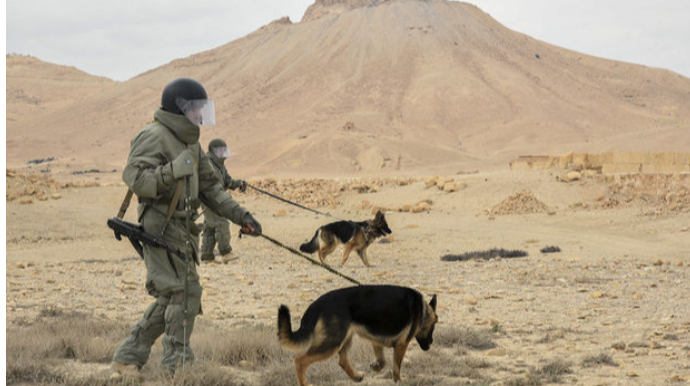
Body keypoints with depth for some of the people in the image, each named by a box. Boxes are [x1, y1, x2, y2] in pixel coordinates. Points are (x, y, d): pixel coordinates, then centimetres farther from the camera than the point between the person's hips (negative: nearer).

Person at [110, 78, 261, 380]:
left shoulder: (190, 142, 18)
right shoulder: (154, 137, -12)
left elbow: (209, 187, 20)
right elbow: (135, 178, -24)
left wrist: (240, 216, 11)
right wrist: (174, 170, -33)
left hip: (183, 231, 10)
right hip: (162, 229, -10)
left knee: (171, 300, 12)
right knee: (184, 292, -10)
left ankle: (127, 358, 19)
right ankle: (177, 364, -3)